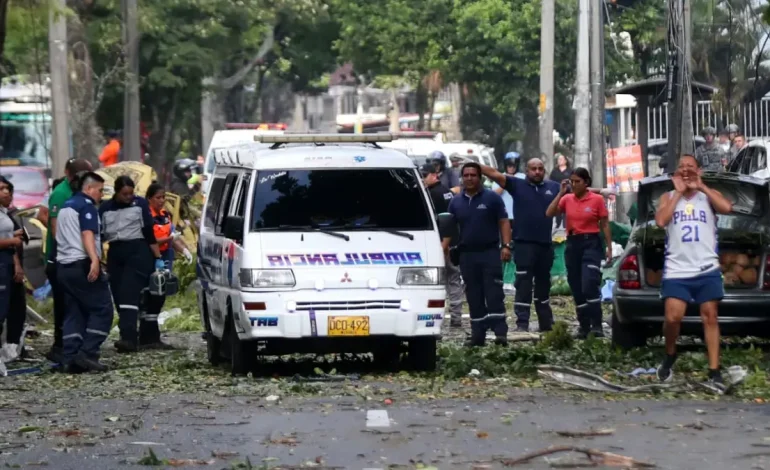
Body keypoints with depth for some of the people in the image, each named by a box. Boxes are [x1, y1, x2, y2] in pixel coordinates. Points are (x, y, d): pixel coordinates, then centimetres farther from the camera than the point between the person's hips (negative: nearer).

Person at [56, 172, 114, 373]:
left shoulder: (65, 206, 23)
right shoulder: (86, 205, -5)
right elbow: (87, 234, -19)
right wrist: (94, 260, -31)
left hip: (63, 266, 9)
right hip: (82, 265, -9)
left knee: (73, 314, 8)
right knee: (102, 309, -5)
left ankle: (71, 359, 0)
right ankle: (87, 353, -15)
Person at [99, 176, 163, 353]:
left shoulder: (140, 204, 2)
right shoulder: (105, 208, 10)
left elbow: (149, 233, 1)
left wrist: (158, 258, -3)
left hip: (138, 251, -5)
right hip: (115, 254, 5)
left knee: (130, 295, -18)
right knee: (119, 297, 4)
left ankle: (129, 338, -27)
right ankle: (130, 338, 12)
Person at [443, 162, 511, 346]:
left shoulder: (492, 198, 0)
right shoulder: (456, 202, 10)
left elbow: (503, 223, -1)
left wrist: (506, 246, -13)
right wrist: (443, 249, -1)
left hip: (490, 253, -4)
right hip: (467, 255, 4)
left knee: (494, 294, -8)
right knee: (474, 297, 6)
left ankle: (500, 332, -11)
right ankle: (478, 335, 9)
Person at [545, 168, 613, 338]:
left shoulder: (597, 199, -2)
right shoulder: (567, 199, 7)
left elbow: (605, 225, 1)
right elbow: (549, 213, -4)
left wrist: (609, 248, -3)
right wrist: (561, 193, -7)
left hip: (591, 243, -5)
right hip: (572, 244, 5)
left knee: (589, 286, -18)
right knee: (577, 289, 6)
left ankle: (596, 326, -16)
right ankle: (584, 326, 13)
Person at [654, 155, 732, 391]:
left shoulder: (709, 195, 9)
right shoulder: (668, 197, 10)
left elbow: (727, 207, -14)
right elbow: (660, 221, -9)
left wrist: (701, 187, -7)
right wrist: (678, 192, -5)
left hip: (707, 269, 0)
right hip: (676, 270, 0)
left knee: (710, 317, 0)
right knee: (673, 318, -9)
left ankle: (714, 372, 2)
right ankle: (670, 356, 19)